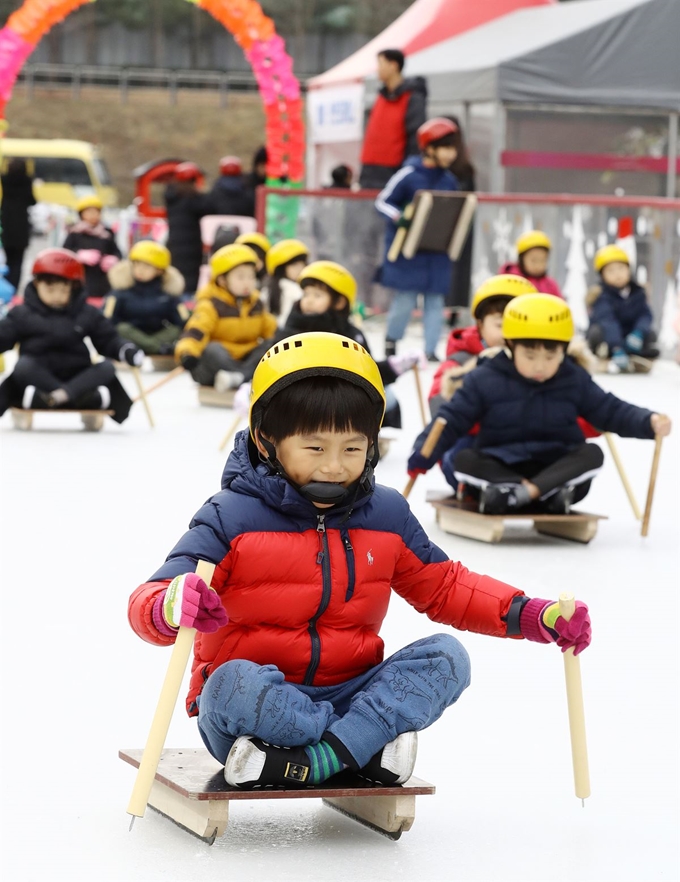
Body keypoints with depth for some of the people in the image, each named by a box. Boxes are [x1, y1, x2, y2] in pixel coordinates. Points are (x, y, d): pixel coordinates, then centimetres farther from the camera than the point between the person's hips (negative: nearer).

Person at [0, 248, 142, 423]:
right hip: (38, 377, -2)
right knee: (24, 364, -32)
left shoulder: (88, 314, 8)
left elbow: (108, 340, 8)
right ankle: (87, 397, -42)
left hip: (77, 375, 2)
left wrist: (127, 350, -11)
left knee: (107, 367, -22)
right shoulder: (22, 315, 2)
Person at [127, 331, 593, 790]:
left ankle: (312, 761, -30)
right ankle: (370, 744, -29)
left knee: (446, 656, -18)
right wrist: (174, 608, -42)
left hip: (348, 696, 5)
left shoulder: (387, 516, 8)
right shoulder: (232, 518, -8)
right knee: (234, 685, -38)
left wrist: (530, 616, 3)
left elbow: (442, 586, 19)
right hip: (259, 703, -5)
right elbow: (147, 602, -15)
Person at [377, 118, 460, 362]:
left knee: (435, 300, 4)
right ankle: (391, 341, 20)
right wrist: (399, 217, -21)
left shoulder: (449, 181, 6)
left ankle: (431, 350, 10)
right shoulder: (408, 174, -10)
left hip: (437, 252, 5)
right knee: (405, 300, -2)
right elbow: (383, 202, -4)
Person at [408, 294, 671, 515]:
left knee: (591, 454, -24)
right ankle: (548, 494, -42)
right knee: (464, 460, -27)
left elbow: (611, 411, 5)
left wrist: (649, 422, -15)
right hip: (499, 467, -1)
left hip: (558, 470, 1)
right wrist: (420, 459, -19)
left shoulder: (575, 381, 3)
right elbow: (450, 420, -4)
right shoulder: (485, 381, -4)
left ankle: (522, 493, -39)